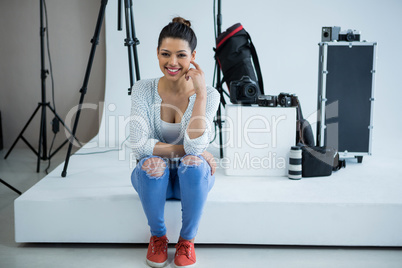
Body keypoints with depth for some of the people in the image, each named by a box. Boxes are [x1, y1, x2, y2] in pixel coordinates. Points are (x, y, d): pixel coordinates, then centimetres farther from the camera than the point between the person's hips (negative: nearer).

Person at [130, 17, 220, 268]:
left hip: (191, 179, 0)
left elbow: (196, 146, -29)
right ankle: (158, 236, -8)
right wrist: (185, 149, -26)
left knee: (193, 162, -34)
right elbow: (140, 146, -21)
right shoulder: (143, 89, -12)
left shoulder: (209, 94, -14)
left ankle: (187, 240, -11)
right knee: (152, 163, -34)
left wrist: (200, 93, -30)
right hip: (155, 179, 1)